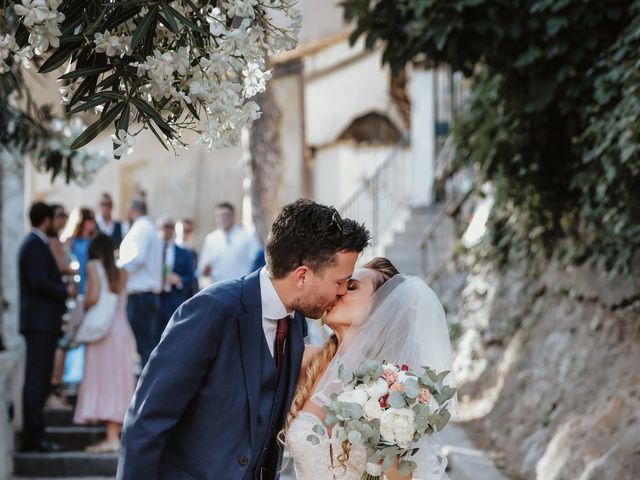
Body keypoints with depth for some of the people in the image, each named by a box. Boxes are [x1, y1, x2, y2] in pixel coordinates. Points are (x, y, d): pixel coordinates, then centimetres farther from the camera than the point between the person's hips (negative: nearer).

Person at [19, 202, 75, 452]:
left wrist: (61, 288, 12)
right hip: (40, 321, -10)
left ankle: (32, 436, 15)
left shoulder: (34, 243, 18)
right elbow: (39, 282, -22)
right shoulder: (36, 245, -13)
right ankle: (35, 436, -10)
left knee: (37, 378, 11)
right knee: (38, 378, -10)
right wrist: (65, 291, -11)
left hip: (39, 321, 10)